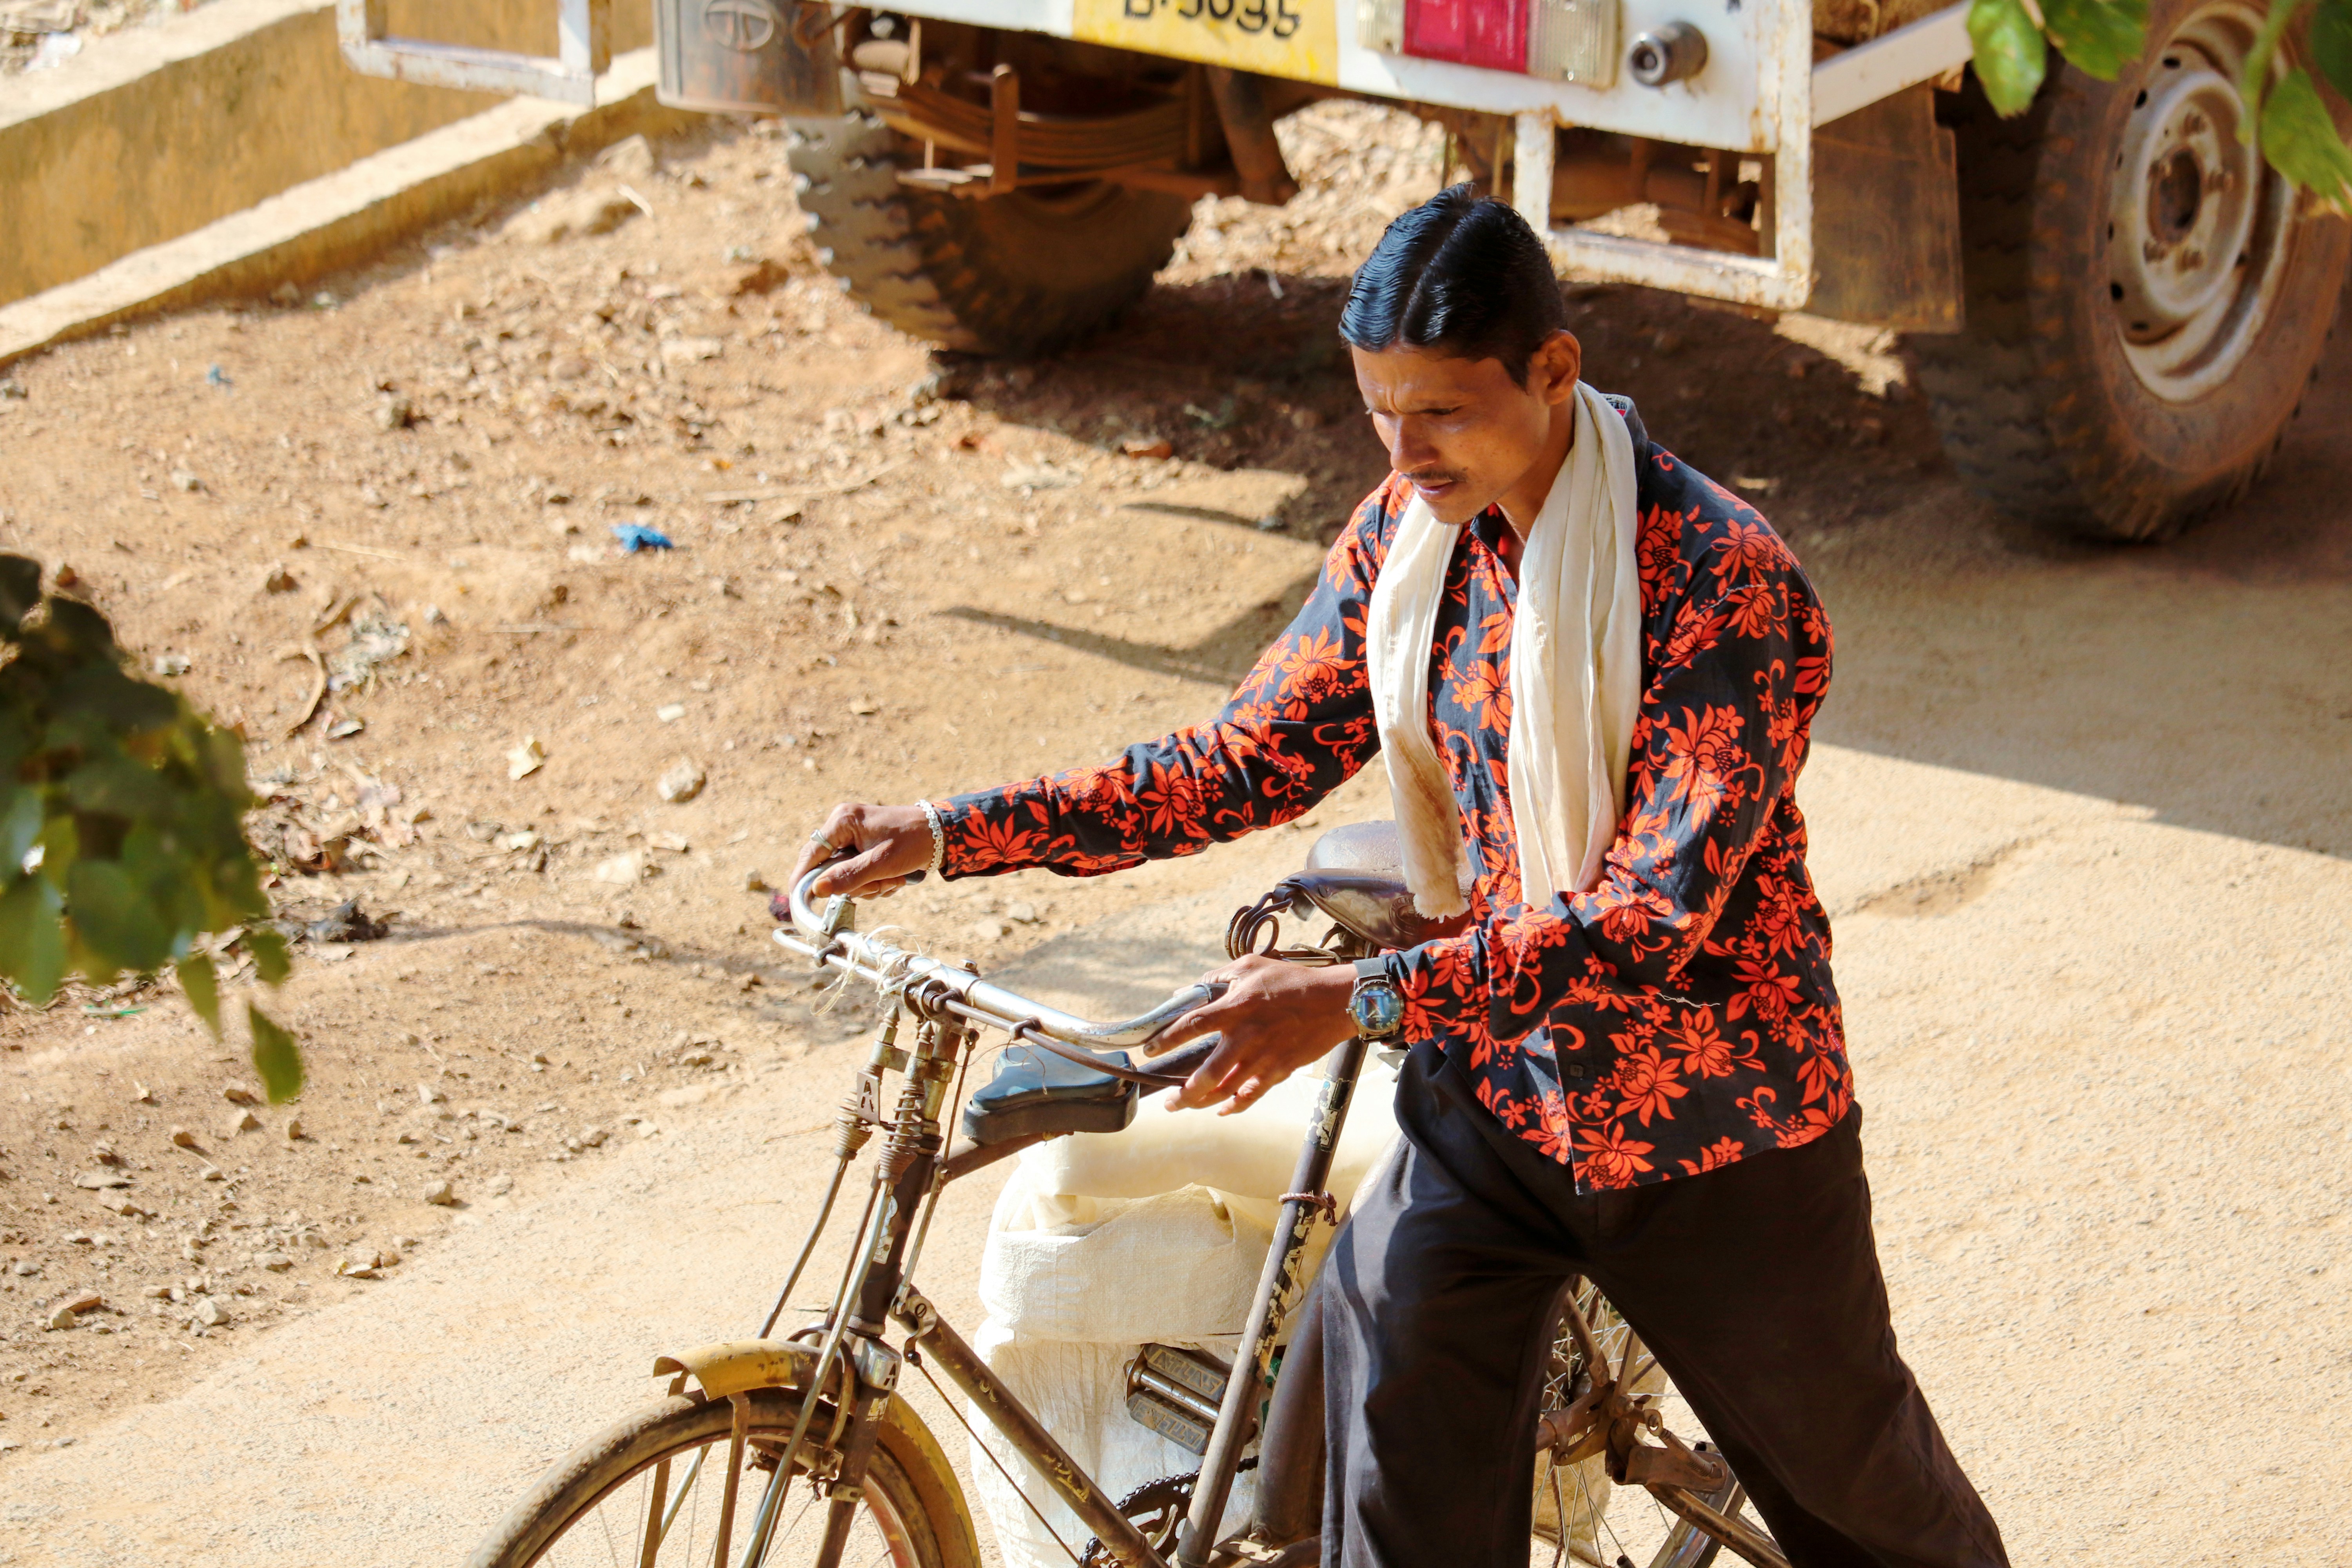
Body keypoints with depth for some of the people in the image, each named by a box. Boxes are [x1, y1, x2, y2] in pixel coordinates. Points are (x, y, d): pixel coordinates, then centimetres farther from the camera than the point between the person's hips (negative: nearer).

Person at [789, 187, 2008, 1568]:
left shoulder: (1718, 577, -24)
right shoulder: (1408, 539, -3)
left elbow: (1657, 911, -29)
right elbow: (1248, 764, 2)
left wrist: (1356, 1001, -37)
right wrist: (952, 833, -8)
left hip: (1713, 1131, -5)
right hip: (1487, 1101, 5)